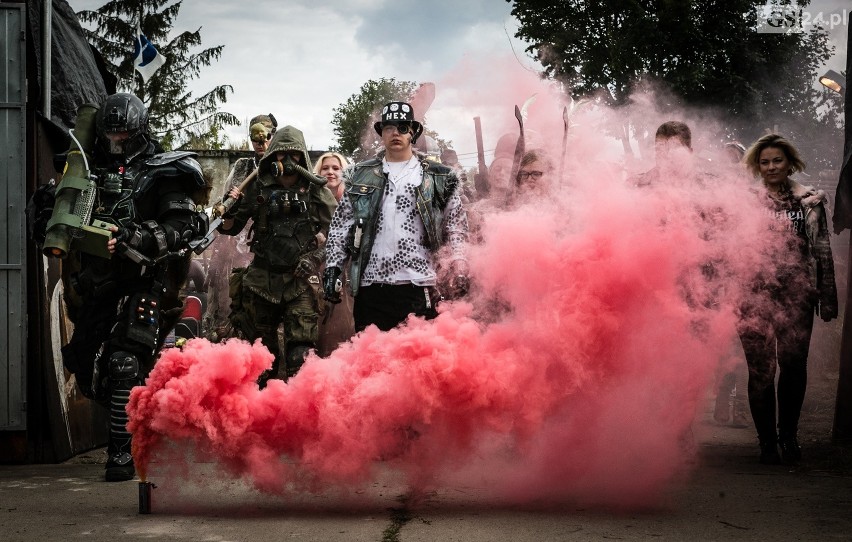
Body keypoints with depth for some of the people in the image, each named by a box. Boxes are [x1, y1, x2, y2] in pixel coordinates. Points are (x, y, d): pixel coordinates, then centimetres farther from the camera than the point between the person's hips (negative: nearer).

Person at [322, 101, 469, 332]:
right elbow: (340, 225, 15)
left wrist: (458, 264, -4)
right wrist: (333, 266, 7)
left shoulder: (438, 177, 9)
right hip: (370, 285, 2)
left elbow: (456, 226, 9)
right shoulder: (360, 175, 14)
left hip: (418, 285, -2)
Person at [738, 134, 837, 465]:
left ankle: (789, 436, 18)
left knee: (794, 365, 0)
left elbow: (823, 251, 9)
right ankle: (767, 441, 9)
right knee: (760, 369, -3)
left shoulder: (810, 202, 10)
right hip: (755, 295, 0)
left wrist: (827, 299, 5)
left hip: (797, 295, 1)